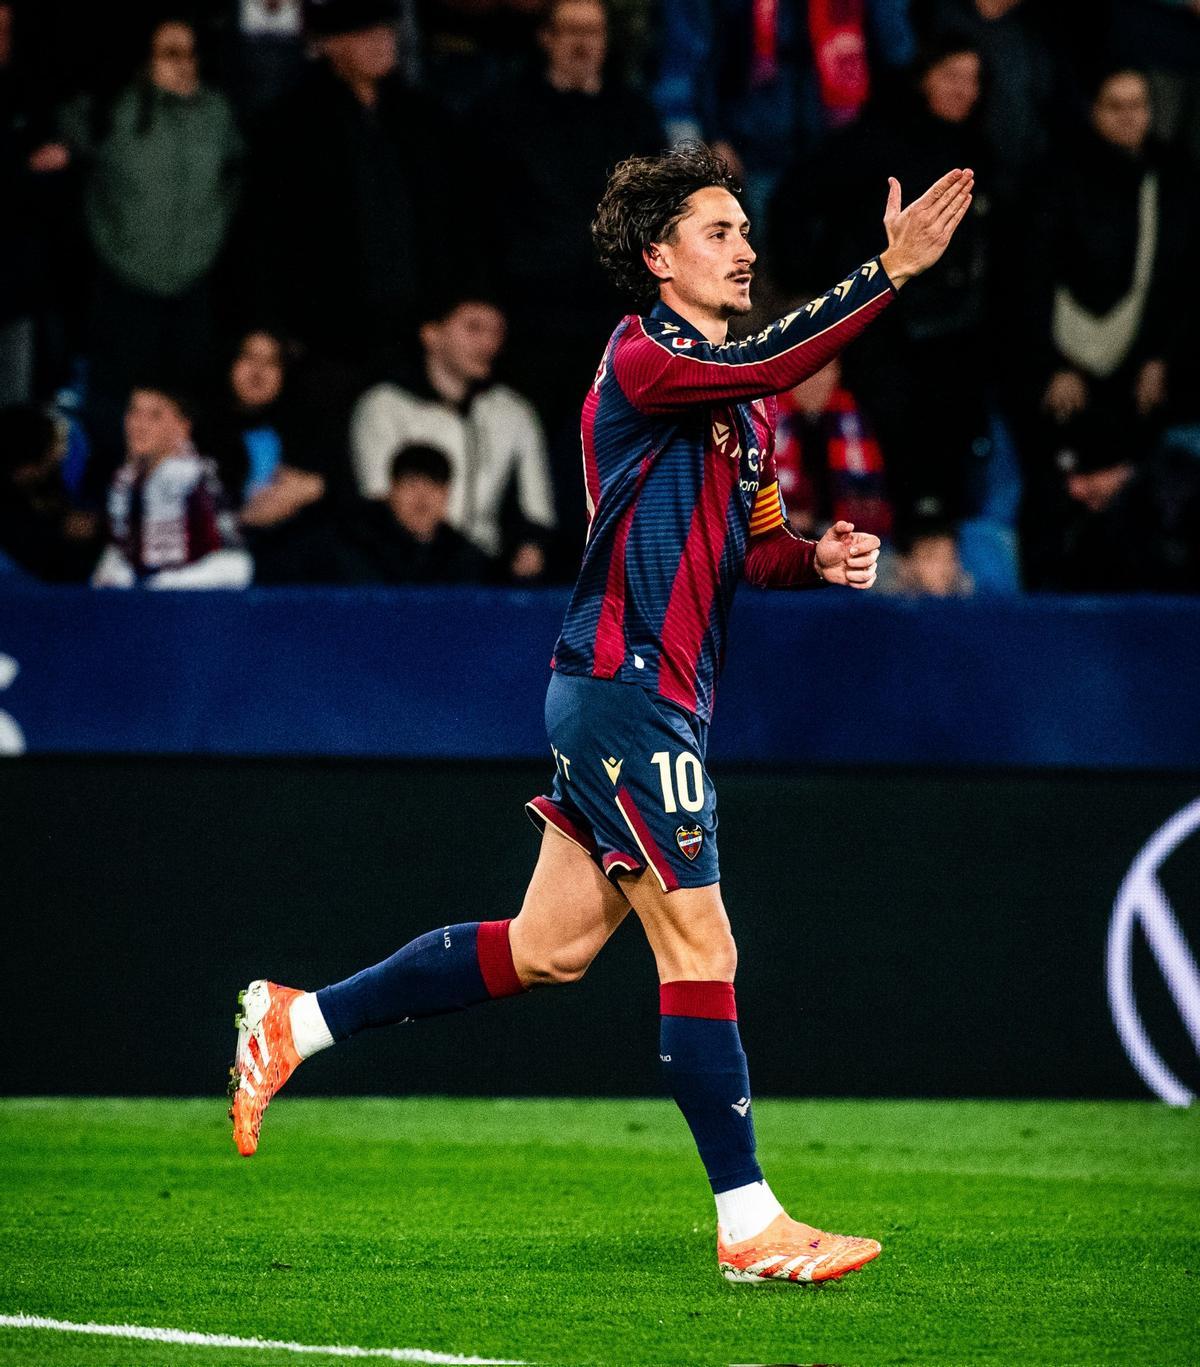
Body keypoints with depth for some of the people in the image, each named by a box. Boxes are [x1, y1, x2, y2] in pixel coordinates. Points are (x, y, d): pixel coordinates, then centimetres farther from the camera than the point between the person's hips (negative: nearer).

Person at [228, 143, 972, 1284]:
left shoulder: (743, 404, 18)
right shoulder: (642, 358, -11)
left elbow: (748, 545, 26)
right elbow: (761, 363, -30)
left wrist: (817, 557, 5)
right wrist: (889, 272, -35)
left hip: (656, 702, 10)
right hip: (624, 688, -10)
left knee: (547, 949, 13)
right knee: (701, 952, -8)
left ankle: (296, 1022, 23)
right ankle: (749, 1227, -4)